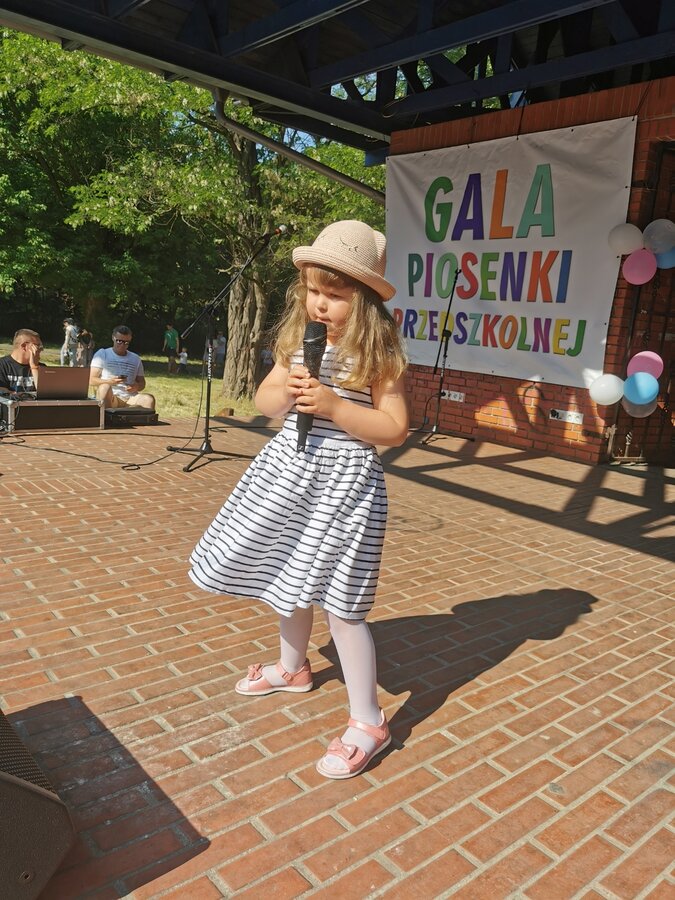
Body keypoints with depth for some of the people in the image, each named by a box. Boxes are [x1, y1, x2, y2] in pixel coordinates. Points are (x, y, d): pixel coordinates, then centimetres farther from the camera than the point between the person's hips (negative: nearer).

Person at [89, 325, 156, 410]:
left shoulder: (136, 358, 19)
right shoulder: (102, 354, 10)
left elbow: (142, 383, 23)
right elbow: (91, 380, 3)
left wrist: (136, 387, -4)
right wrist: (109, 381, -17)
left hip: (130, 399, 2)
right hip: (109, 398, -2)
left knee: (149, 399, -29)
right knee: (105, 387, -36)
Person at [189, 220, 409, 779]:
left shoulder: (375, 354, -13)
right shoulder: (297, 341, 5)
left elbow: (395, 429, -16)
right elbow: (264, 402, 10)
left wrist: (333, 405, -24)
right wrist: (284, 390, -12)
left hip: (343, 479, -7)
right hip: (289, 466, 7)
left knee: (339, 601, -5)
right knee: (286, 577, 22)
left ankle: (368, 722, 11)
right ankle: (292, 668, 49)